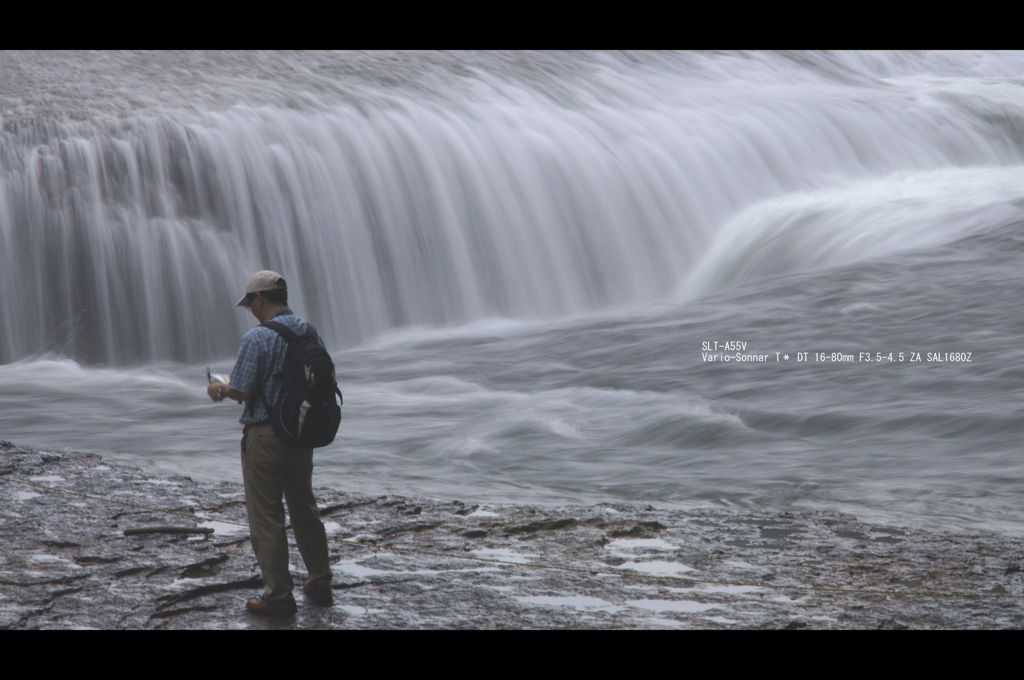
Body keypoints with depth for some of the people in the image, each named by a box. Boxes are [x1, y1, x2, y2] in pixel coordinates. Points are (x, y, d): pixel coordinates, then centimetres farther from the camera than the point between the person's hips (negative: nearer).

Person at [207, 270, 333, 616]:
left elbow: (241, 391, -17)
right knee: (304, 508, 19)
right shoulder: (310, 332, 3)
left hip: (265, 436, -7)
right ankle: (320, 584, 25)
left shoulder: (258, 338, -18)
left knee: (266, 516, 2)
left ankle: (278, 596, 6)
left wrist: (220, 389, 5)